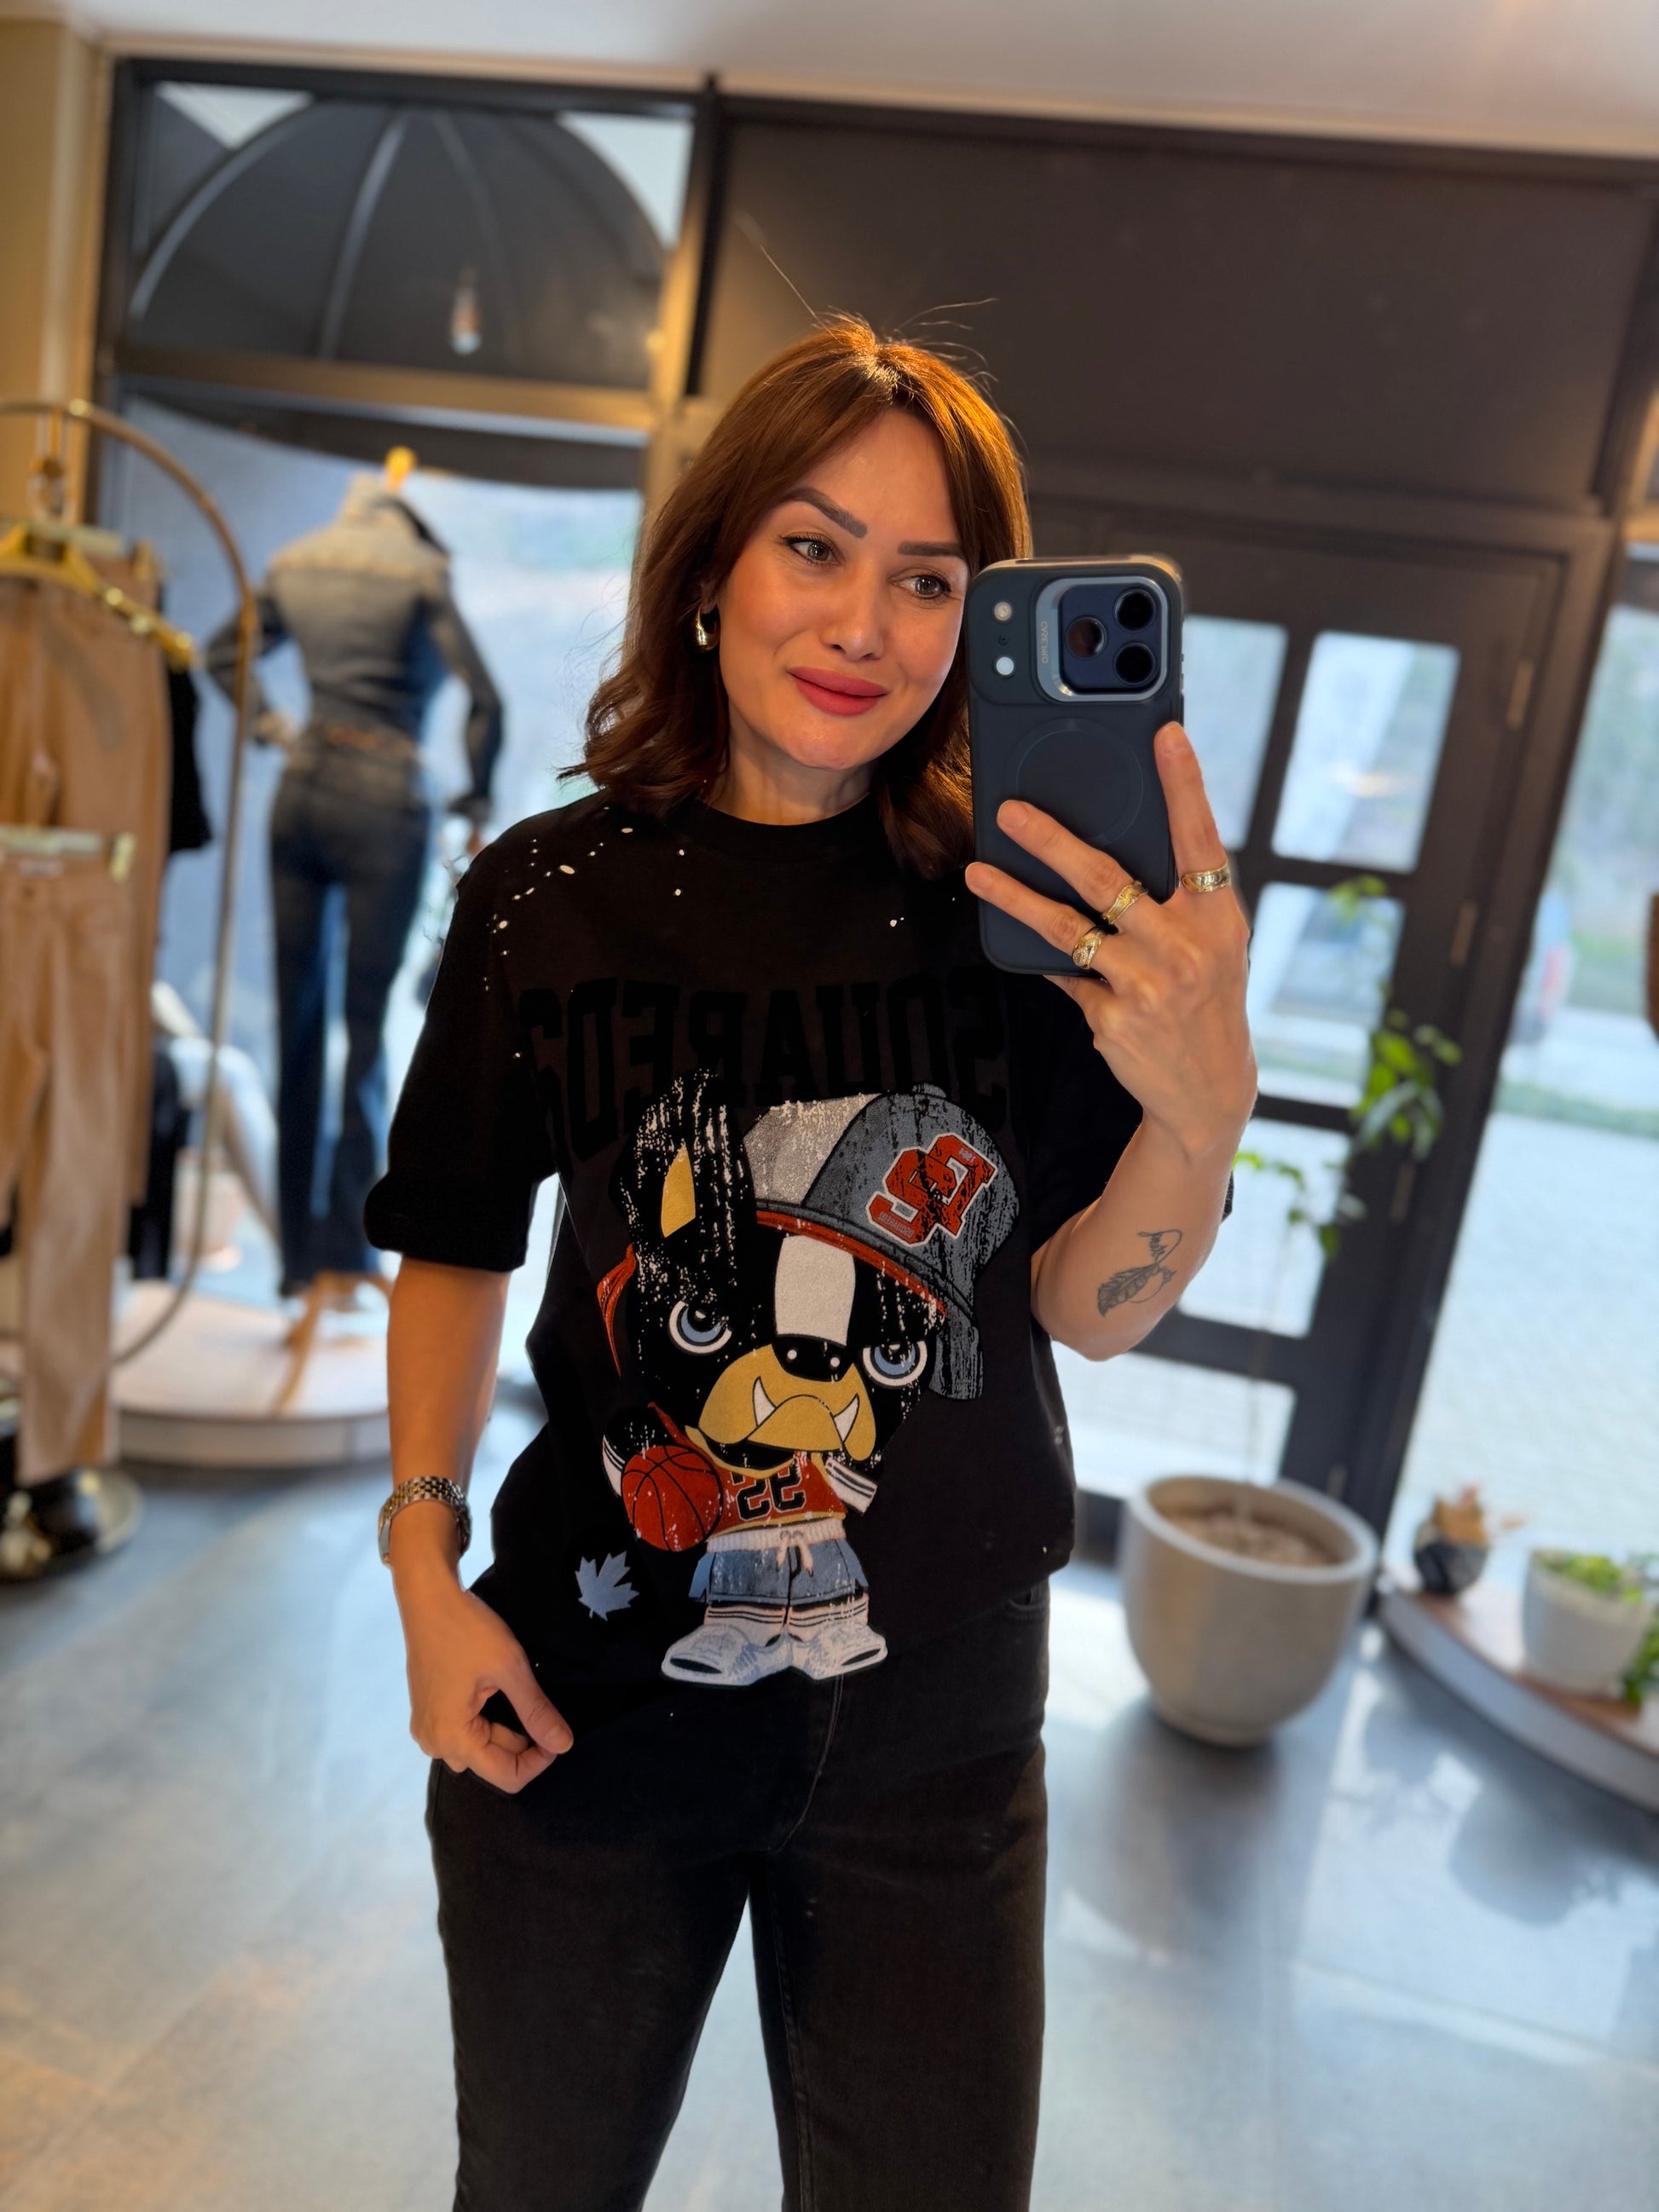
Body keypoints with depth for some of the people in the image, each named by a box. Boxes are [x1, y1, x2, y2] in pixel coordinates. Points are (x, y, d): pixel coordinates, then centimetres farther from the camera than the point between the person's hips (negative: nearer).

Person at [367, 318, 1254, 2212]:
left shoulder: (1022, 905, -9)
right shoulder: (551, 896, -8)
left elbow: (1088, 1310, -9)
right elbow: (456, 1254, 2)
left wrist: (1204, 1102, -27)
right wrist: (426, 1565, -6)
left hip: (930, 1737, 0)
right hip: (586, 1702, 1)